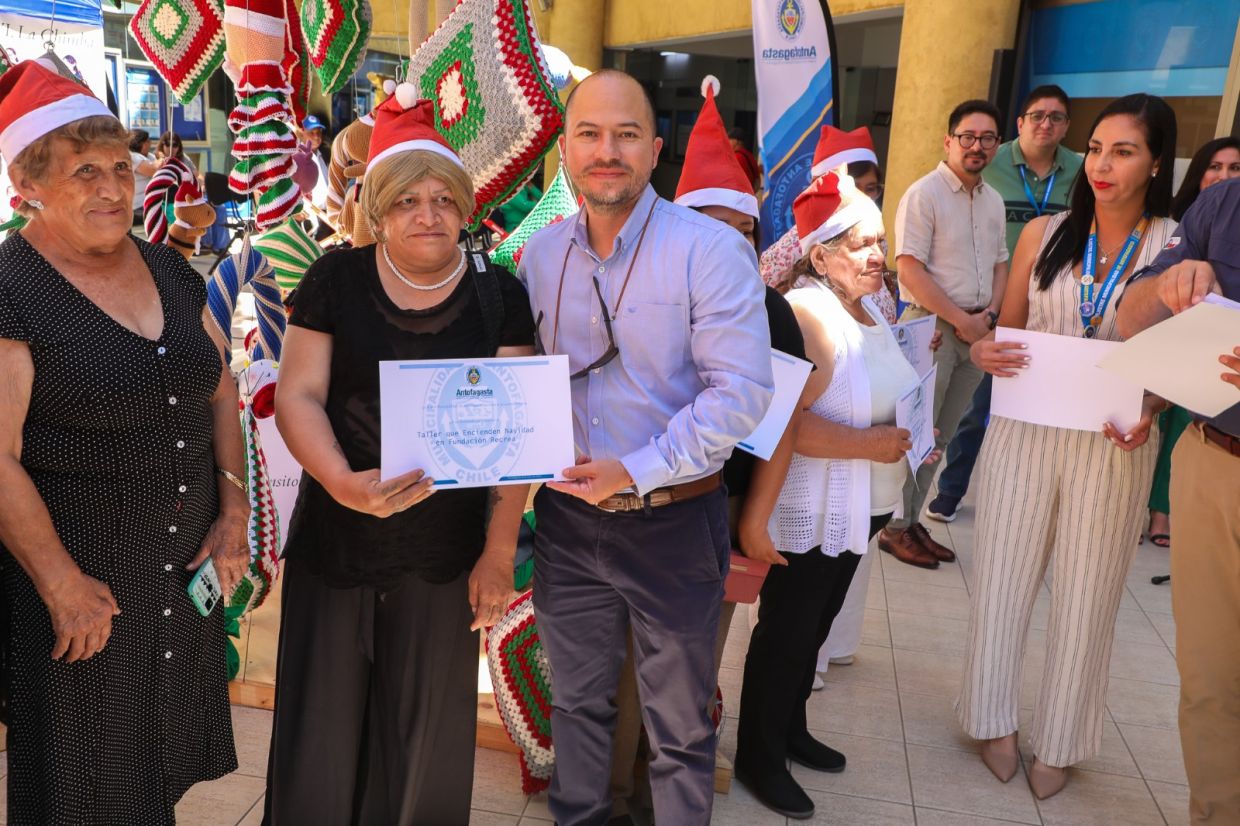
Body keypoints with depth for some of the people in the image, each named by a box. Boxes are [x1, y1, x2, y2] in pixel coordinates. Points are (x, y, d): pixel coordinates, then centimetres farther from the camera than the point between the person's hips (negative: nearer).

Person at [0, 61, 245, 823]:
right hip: (77, 569, -5)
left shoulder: (171, 272, 5)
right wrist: (62, 585, -16)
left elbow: (221, 392, 10)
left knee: (168, 764, 21)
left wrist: (234, 510, 2)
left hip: (188, 564, 6)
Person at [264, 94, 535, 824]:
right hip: (336, 536, 0)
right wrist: (342, 481, -25)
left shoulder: (499, 294, -3)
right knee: (321, 717, 13)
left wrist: (499, 553, -9)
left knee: (429, 724, 15)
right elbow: (298, 394, -6)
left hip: (448, 546, 0)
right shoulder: (336, 280, -3)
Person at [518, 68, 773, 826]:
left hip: (673, 521, -4)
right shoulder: (541, 254, 2)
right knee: (578, 702, 24)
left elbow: (741, 392, -19)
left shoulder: (711, 250, -14)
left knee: (680, 728, 14)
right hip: (567, 517, 5)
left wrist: (637, 471, -22)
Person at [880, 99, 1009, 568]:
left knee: (941, 437, 13)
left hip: (976, 331, 7)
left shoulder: (993, 200, 13)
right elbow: (910, 269, -16)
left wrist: (990, 312, 2)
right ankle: (895, 528, 10)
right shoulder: (924, 194, -9)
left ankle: (913, 520, 24)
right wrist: (960, 319, -16)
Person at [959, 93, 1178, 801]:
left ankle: (1059, 741, 30)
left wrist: (1149, 412, -19)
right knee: (1004, 579, 9)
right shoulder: (1044, 235, 2)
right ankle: (996, 719, 31)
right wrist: (986, 353, -13)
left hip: (1113, 447, -1)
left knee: (1087, 595, 10)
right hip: (1025, 433, 2)